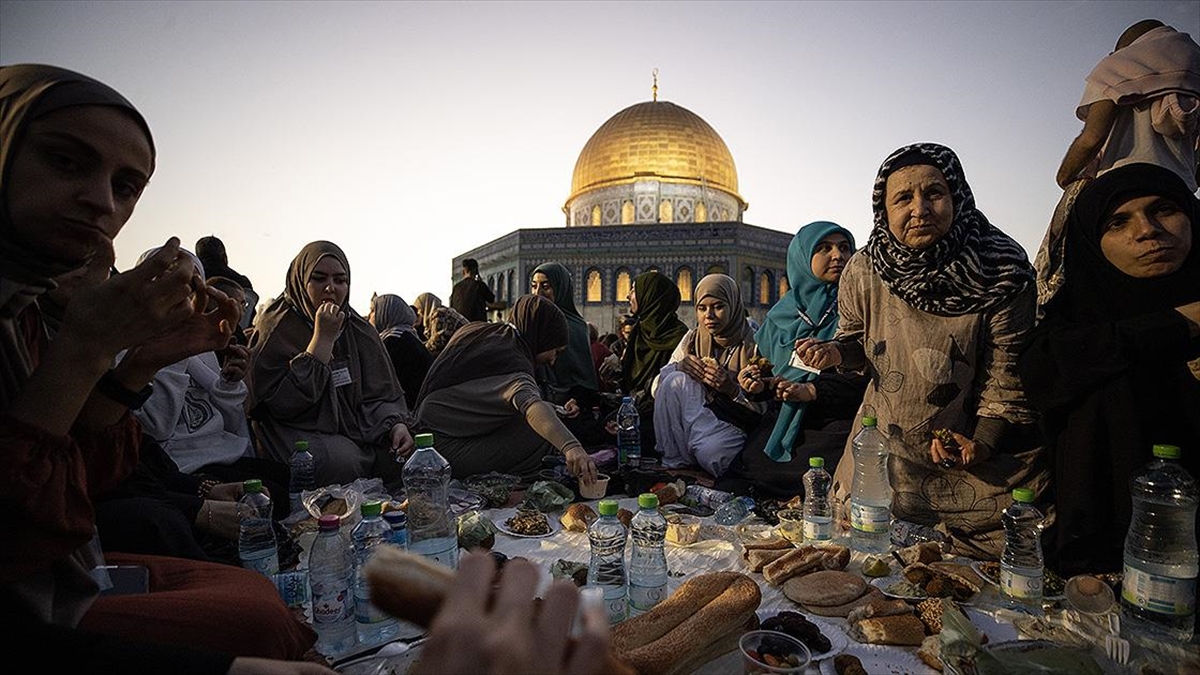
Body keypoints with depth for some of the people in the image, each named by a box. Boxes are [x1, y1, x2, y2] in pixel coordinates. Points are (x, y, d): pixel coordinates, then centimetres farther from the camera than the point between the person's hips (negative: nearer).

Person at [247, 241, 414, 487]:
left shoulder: (359, 330, 9)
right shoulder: (277, 327, -6)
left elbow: (380, 393, 5)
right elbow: (282, 403, -17)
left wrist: (397, 425, -17)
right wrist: (323, 338, -19)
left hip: (356, 430, 5)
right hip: (302, 433, -4)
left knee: (403, 455, -20)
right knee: (344, 461, -33)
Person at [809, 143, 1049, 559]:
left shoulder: (1002, 271, -18)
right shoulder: (864, 271, -12)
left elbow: (1008, 367, -12)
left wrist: (984, 440, -17)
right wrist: (834, 352, -17)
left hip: (971, 448, -2)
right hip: (883, 446, 2)